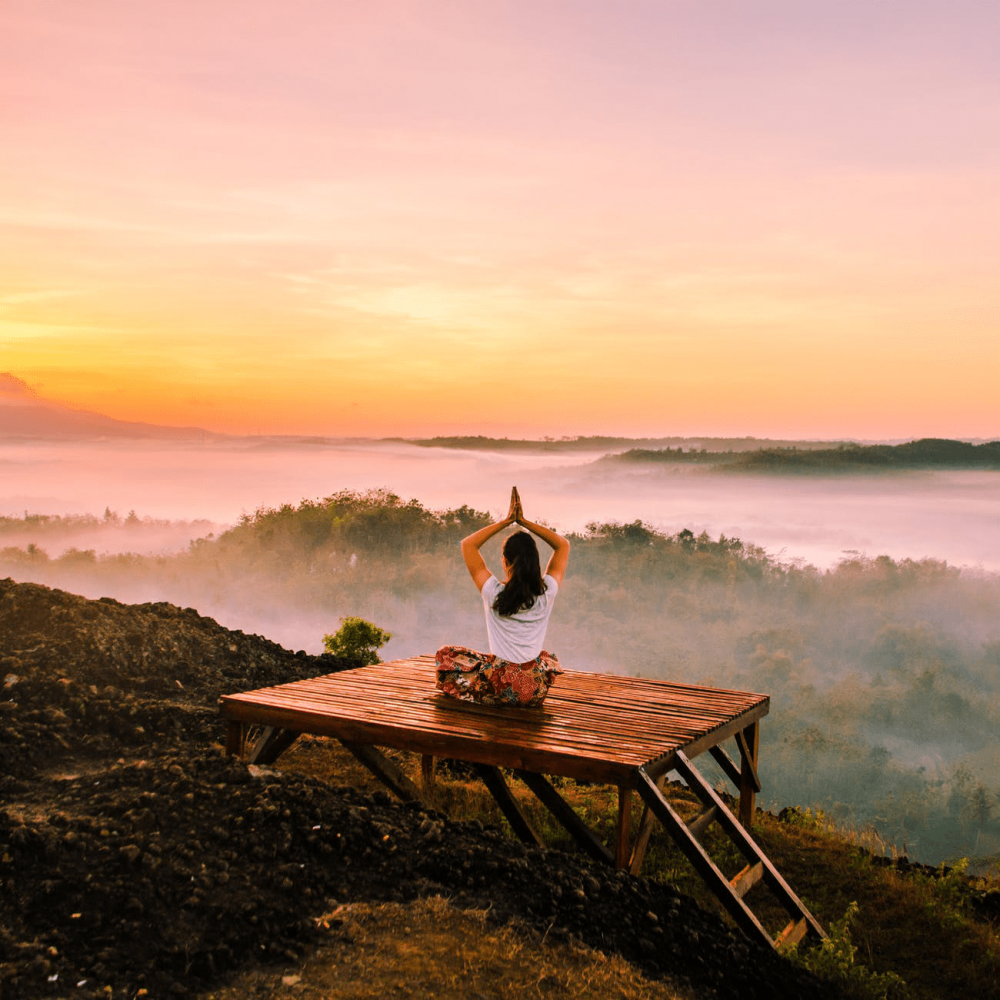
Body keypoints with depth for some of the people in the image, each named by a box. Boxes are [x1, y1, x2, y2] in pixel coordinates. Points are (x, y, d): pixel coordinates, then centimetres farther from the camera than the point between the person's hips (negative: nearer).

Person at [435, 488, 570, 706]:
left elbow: (467, 544, -2)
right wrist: (524, 521, 1)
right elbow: (563, 545, 7)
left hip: (501, 689, -2)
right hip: (537, 692, 3)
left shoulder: (494, 593, -14)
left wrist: (507, 521, -3)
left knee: (445, 655, 20)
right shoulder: (546, 593, -8)